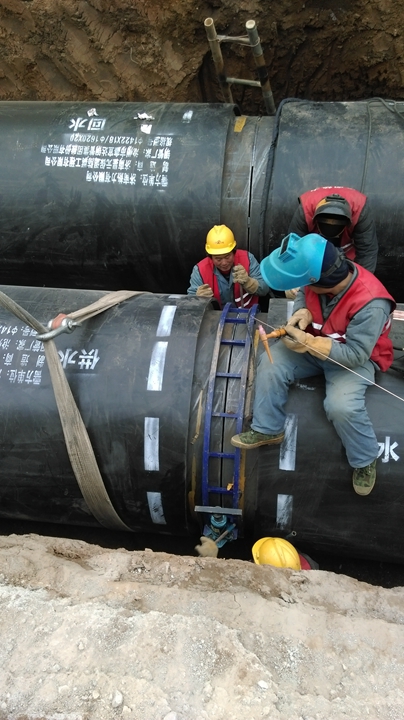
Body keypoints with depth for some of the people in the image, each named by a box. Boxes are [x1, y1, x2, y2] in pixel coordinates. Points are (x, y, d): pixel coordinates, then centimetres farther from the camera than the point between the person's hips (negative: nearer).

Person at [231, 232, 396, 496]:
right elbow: (303, 296, 3)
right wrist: (303, 313, -21)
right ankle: (267, 429, 3)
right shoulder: (325, 274, -19)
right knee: (271, 362, -15)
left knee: (342, 405, -30)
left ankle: (365, 460, -1)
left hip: (356, 357, -6)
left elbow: (355, 354, -31)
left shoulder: (371, 304, -35)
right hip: (314, 342, 6)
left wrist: (309, 344, -38)